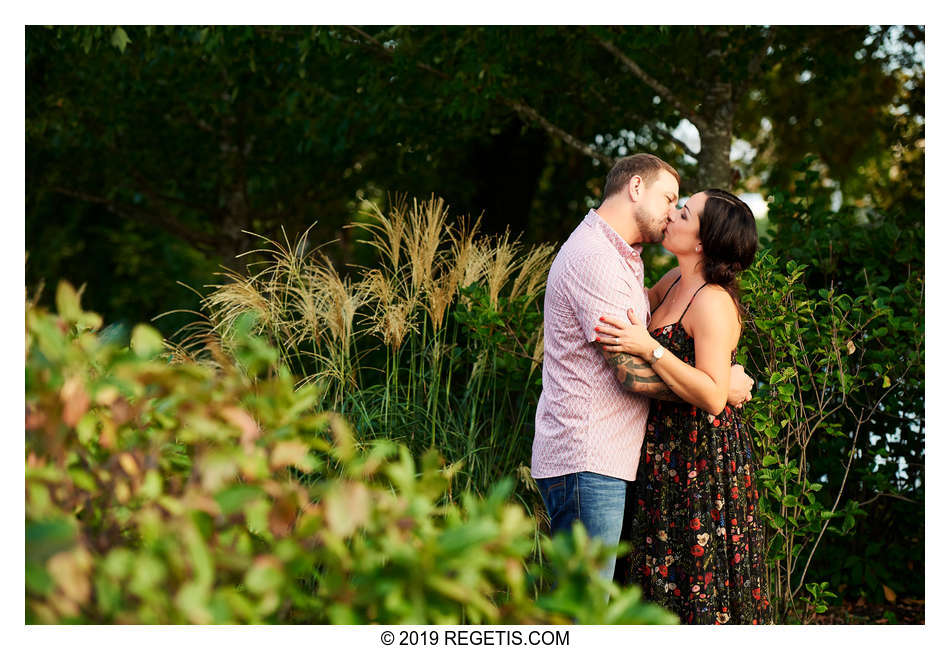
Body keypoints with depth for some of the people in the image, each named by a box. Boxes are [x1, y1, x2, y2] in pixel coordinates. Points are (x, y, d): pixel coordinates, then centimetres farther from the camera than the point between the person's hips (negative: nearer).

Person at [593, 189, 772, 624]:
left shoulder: (712, 302, -18)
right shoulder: (676, 282, 8)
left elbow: (713, 396, -26)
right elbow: (639, 305, 32)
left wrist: (650, 349, -27)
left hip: (703, 464, -9)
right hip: (667, 457, 9)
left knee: (697, 585, -2)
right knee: (662, 582, 14)